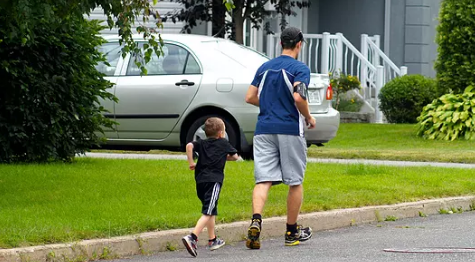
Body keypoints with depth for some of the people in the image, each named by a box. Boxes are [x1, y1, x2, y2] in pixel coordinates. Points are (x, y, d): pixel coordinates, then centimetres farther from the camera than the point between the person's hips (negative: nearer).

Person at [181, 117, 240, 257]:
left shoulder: (202, 143, 16)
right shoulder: (224, 143, 9)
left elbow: (189, 145, -3)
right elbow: (235, 157, 20)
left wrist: (191, 162, 5)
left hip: (200, 181, 6)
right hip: (213, 181, -6)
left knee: (212, 210, 22)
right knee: (207, 213, -12)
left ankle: (212, 240, 31)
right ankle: (192, 237, -30)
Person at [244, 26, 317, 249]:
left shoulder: (264, 68, 13)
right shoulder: (300, 68, -5)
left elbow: (250, 97, 12)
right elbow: (299, 97, -19)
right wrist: (309, 118, -2)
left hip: (264, 129, 4)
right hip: (290, 129, -4)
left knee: (263, 179, -3)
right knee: (295, 182, 9)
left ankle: (256, 221, -27)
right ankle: (292, 232, 17)